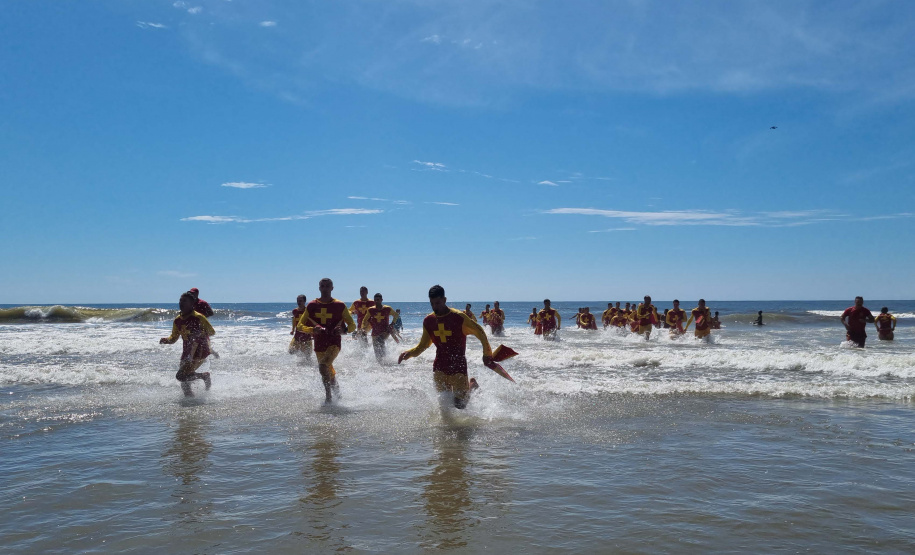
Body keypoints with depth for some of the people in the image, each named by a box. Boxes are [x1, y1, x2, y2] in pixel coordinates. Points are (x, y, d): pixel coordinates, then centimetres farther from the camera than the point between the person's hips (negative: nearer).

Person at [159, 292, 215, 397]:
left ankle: (204, 376, 4)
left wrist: (200, 333, -26)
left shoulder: (198, 317, -13)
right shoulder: (177, 321, 7)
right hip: (187, 353, 7)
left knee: (181, 376, -16)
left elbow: (212, 332, -9)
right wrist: (165, 340, -6)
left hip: (200, 352, -7)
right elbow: (173, 338, 15)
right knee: (184, 377, 10)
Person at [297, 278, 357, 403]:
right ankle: (337, 392, 39)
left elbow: (352, 325, 2)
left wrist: (344, 330, -21)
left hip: (334, 343, -4)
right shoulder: (311, 306, 4)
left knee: (323, 365, -26)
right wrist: (312, 329, -17)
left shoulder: (339, 306, -2)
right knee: (329, 373, 15)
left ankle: (328, 395, -14)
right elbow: (300, 325, 3)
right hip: (319, 345, 4)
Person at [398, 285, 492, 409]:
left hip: (458, 365, -4)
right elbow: (423, 345, 12)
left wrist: (487, 354, -3)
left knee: (460, 404, -2)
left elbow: (480, 332, -4)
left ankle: (471, 385, 28)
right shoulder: (428, 321, 2)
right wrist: (409, 353, -4)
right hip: (439, 366, 4)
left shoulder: (458, 317, -13)